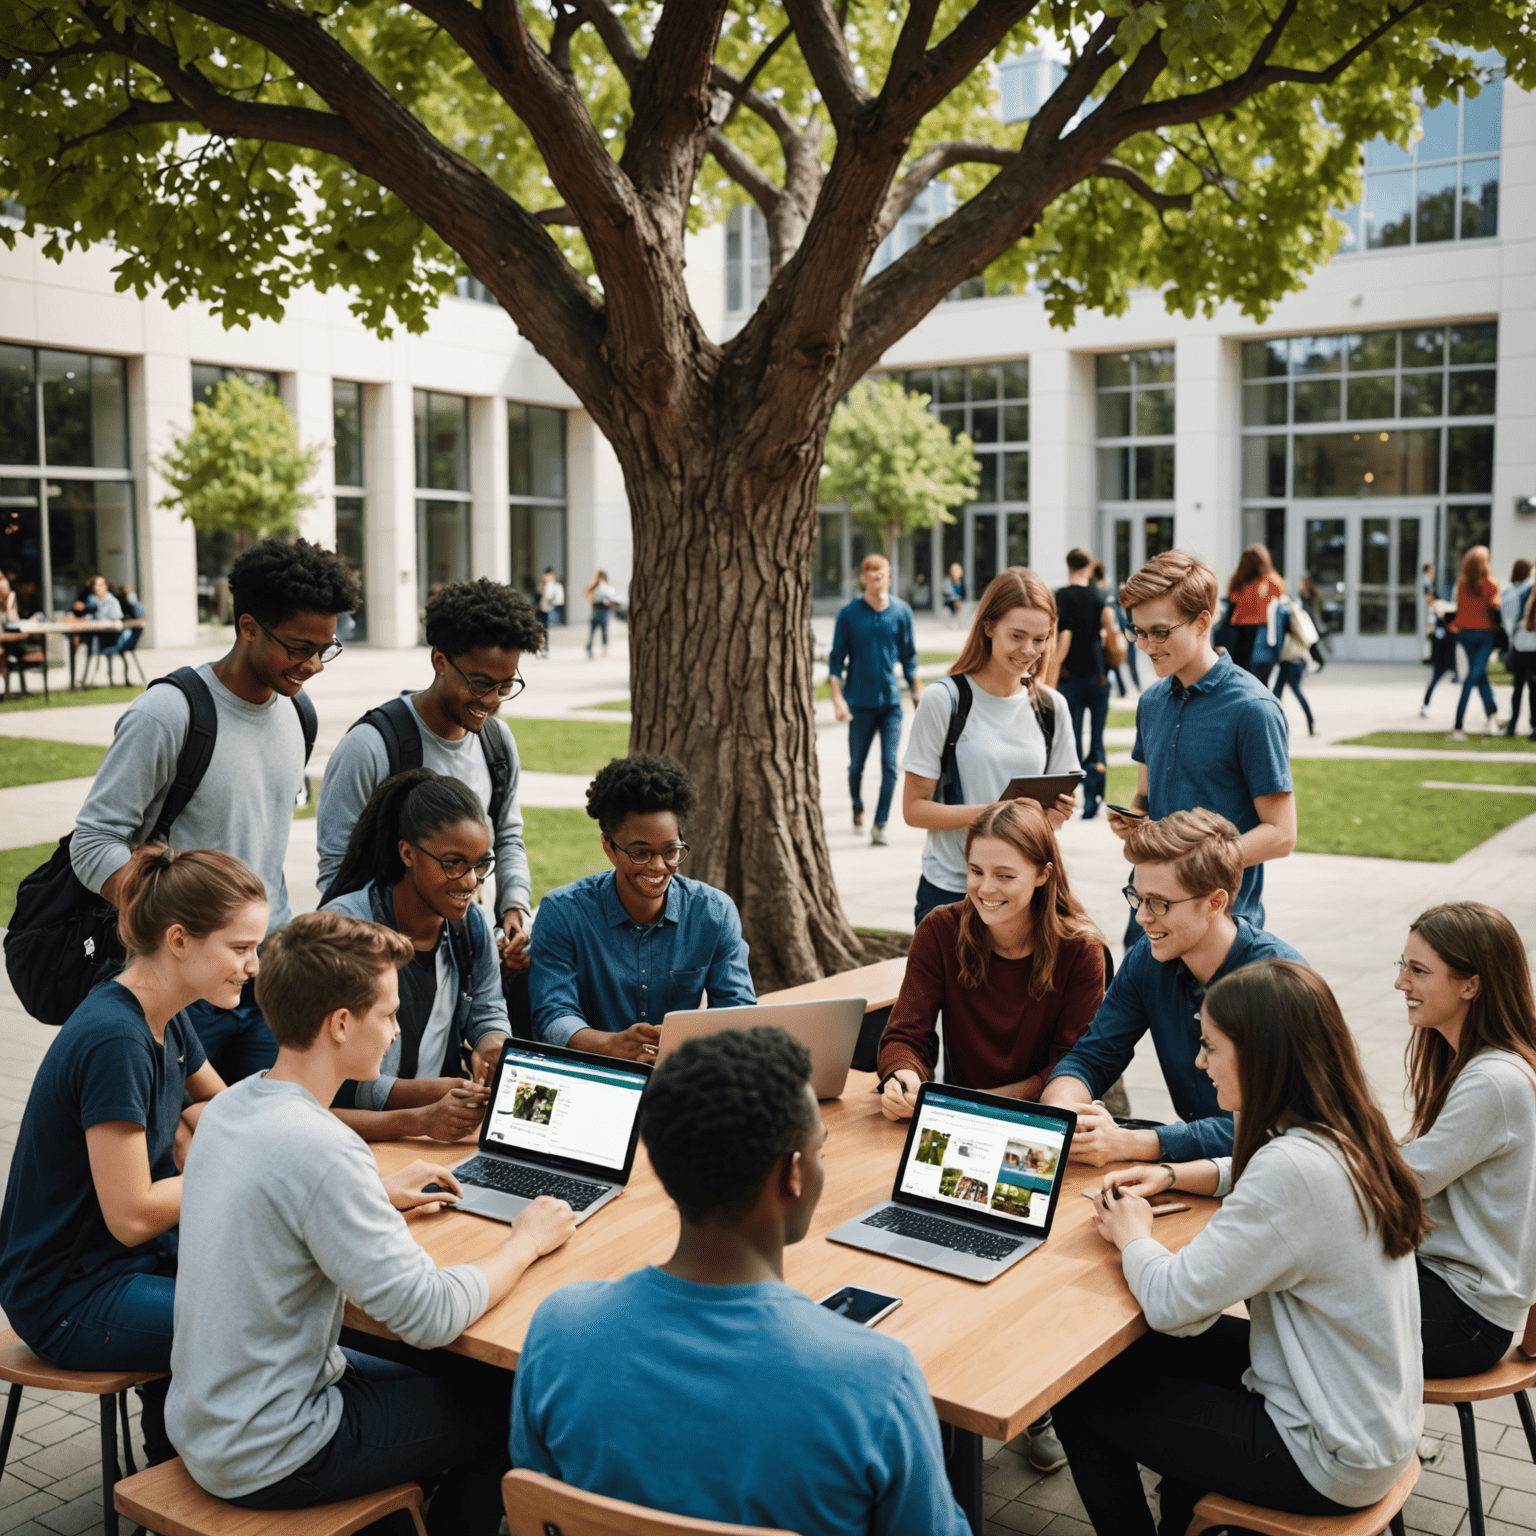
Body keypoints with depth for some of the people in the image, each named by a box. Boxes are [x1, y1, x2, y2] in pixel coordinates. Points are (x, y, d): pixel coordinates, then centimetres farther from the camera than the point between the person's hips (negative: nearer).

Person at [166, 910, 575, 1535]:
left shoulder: (228, 1105, -2)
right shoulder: (321, 1151, -29)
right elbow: (431, 1315, -26)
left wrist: (377, 1194, 13)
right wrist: (526, 1241, -10)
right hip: (264, 1464, -8)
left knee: (458, 1374, 22)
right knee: (503, 1410, 7)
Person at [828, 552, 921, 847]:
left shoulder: (901, 611, 1)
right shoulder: (849, 613, -3)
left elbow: (909, 656, 10)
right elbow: (836, 658, 0)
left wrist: (917, 691, 9)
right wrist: (837, 698, -7)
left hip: (891, 701, 1)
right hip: (860, 701, -1)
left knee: (890, 766, -8)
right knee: (856, 764, 9)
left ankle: (879, 826, -1)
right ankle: (857, 807, 37)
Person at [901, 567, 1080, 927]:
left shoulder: (1051, 706, 8)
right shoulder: (943, 700, -6)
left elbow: (1056, 802, 15)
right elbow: (914, 808, -7)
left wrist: (1058, 812, -8)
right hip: (950, 892, -3)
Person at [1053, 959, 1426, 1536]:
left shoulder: (1293, 1168, -30)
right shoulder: (1348, 1133, -2)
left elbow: (1172, 1303, -27)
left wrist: (1131, 1234, -8)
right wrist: (1169, 1175, 8)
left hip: (1331, 1460, -9)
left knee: (1081, 1400, 4)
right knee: (1146, 1351, 24)